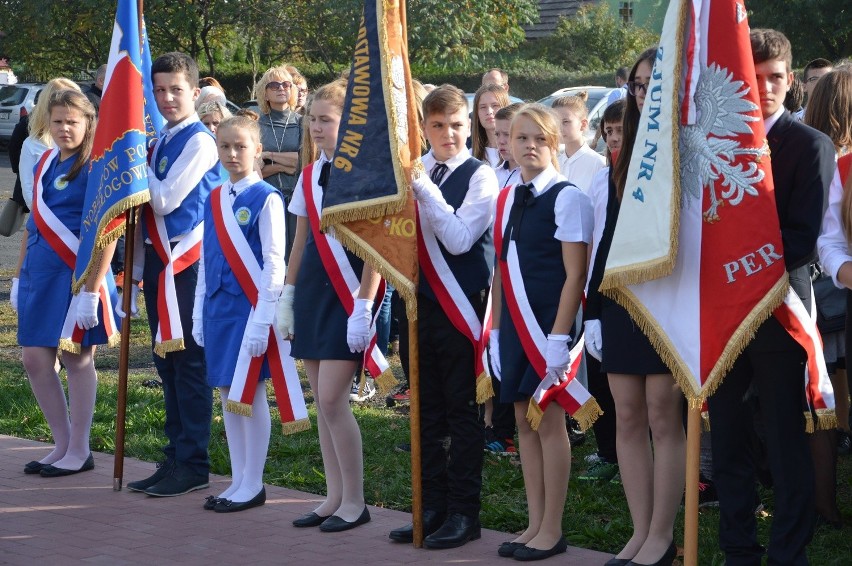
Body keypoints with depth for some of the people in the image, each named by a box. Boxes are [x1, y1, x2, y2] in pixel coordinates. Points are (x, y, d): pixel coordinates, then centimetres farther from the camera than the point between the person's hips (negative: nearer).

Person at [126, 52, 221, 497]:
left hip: (187, 261, -8)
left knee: (188, 361, -5)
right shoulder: (158, 141, 15)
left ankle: (193, 465, 0)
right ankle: (175, 457, 19)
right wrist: (138, 268, 16)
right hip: (157, 260, 8)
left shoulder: (200, 142, -10)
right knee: (167, 362, 12)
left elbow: (165, 200, -17)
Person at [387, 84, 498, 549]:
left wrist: (425, 189, -20)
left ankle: (463, 512, 7)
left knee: (462, 412, 1)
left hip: (460, 308, -5)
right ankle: (432, 506, 19)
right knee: (425, 412, 11)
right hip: (417, 302, 5)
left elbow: (459, 239, -18)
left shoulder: (480, 177, -6)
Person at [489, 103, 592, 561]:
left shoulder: (566, 198, -9)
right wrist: (496, 331, 10)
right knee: (524, 420, 9)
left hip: (549, 322, -7)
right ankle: (534, 524, 17)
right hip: (514, 325, 7)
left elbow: (575, 275, -12)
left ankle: (551, 530, 6)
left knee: (549, 420, -2)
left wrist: (558, 337, -17)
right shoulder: (505, 201, 11)